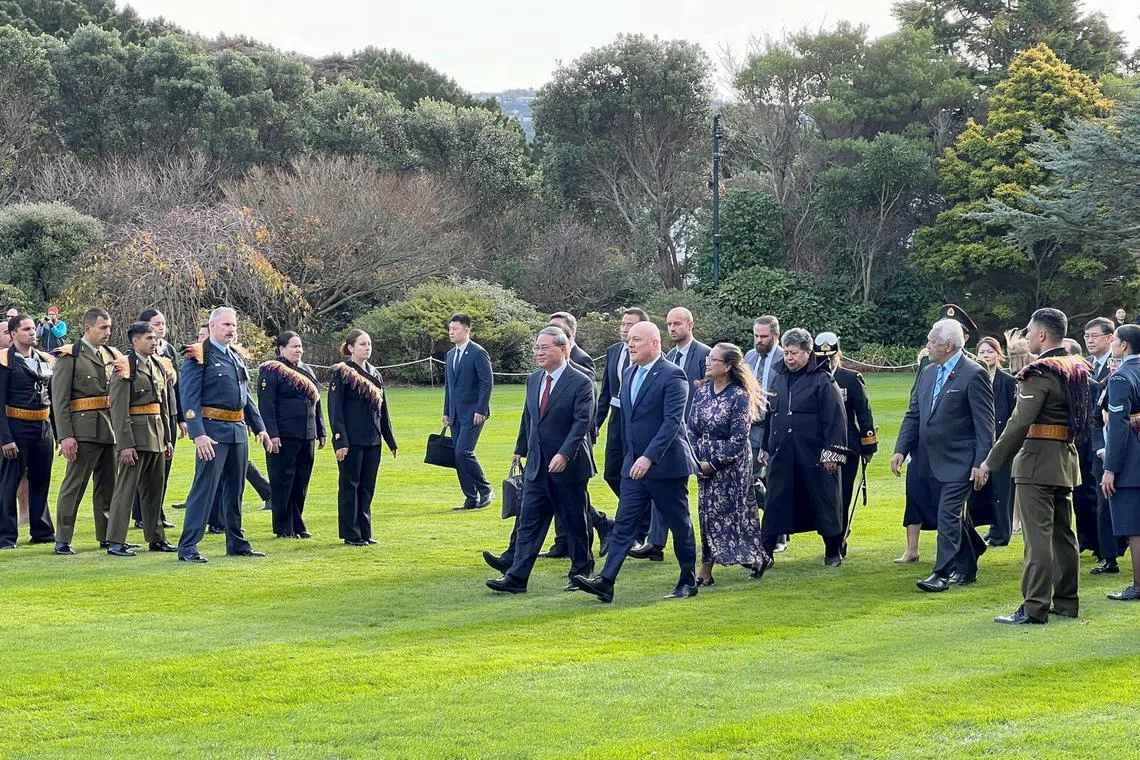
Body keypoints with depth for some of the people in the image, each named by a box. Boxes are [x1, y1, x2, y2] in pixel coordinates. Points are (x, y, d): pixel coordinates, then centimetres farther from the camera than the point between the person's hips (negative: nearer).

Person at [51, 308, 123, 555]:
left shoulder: (111, 355, 14)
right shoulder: (69, 357, -5)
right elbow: (60, 400, -9)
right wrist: (65, 436, -16)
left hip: (110, 429, 6)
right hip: (84, 430, -6)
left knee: (108, 484, 12)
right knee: (74, 484, -4)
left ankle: (107, 536, 20)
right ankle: (62, 540, 1)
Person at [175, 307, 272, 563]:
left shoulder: (236, 358, 17)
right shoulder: (198, 357, -7)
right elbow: (190, 399, -14)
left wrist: (260, 428, 15)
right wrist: (198, 434, -22)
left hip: (238, 432, 8)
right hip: (213, 432, -8)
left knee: (235, 490, 13)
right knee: (204, 488, -9)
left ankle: (236, 543, 22)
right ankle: (187, 547, -7)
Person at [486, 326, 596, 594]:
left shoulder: (580, 382, -12)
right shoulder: (534, 379, 10)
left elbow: (582, 422, -18)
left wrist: (564, 454, -27)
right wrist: (521, 450, 26)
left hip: (568, 466, -6)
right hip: (537, 466, 6)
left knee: (575, 522, 6)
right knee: (529, 522, 2)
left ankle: (582, 573, 21)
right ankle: (516, 578, -1)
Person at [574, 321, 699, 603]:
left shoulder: (672, 375, -14)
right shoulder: (629, 373, 12)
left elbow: (672, 421, -22)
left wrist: (649, 457, -28)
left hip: (665, 464, -7)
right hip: (635, 465, 7)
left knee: (679, 525, 5)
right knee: (624, 524, -1)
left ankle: (688, 582, 18)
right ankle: (605, 581, -8)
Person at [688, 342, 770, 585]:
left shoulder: (739, 396, -13)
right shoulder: (702, 390, 5)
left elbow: (738, 439, -15)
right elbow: (691, 428, 7)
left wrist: (713, 464, -15)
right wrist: (695, 460, -5)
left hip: (732, 462, -6)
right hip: (704, 463, 6)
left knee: (732, 510, 0)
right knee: (708, 512, 5)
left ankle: (758, 558, 20)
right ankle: (706, 571, 7)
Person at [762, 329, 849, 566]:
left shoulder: (822, 381, -5)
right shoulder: (779, 379, 13)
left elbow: (835, 419, -9)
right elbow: (769, 416, 20)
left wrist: (832, 453, -15)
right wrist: (766, 448, 18)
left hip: (814, 456, -5)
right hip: (781, 456, 5)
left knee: (823, 505, 4)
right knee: (775, 505, 3)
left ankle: (834, 552, 16)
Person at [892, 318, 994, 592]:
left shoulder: (973, 375, -13)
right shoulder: (928, 373, 11)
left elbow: (985, 423, -14)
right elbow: (913, 415, 14)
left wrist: (981, 463, -17)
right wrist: (901, 449, 3)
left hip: (958, 462, -8)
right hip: (930, 461, 8)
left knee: (949, 516, -10)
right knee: (954, 516, 18)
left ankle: (942, 573, -7)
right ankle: (967, 568, 31)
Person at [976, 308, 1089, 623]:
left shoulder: (1039, 373, -16)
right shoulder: (1077, 369, 11)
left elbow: (1019, 423, -21)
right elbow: (1081, 418, 17)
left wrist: (990, 463, -18)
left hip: (1038, 458, -9)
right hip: (1067, 457, 9)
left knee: (1037, 535, -9)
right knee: (1062, 533, 15)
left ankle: (1034, 608, -10)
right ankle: (1066, 601, 21)